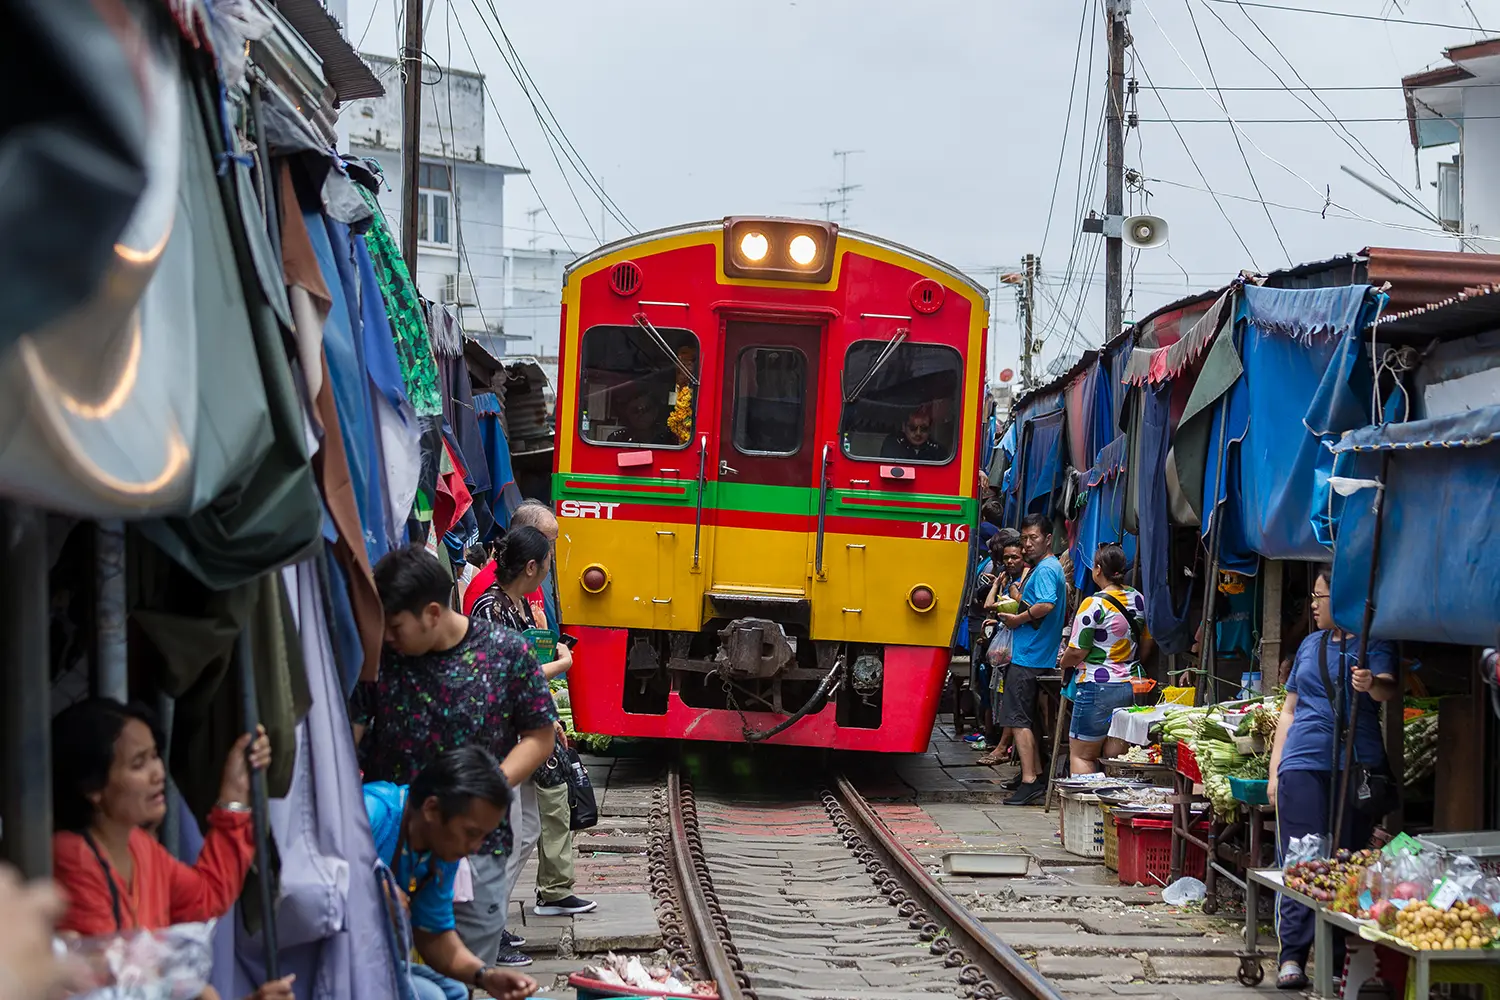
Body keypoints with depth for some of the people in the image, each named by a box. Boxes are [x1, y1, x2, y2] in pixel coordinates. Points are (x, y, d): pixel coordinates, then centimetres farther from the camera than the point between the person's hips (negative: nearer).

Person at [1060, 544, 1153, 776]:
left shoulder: (1094, 604, -15)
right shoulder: (1138, 599, 6)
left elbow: (1077, 652, -12)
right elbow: (1146, 645, 15)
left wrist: (1063, 663, 8)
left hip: (1097, 689, -7)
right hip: (1131, 686, 7)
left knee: (1081, 755, 3)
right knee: (1117, 757, 9)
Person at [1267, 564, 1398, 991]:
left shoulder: (1374, 642, 4)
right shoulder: (1311, 644, 20)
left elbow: (1389, 687, -14)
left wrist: (1371, 683, -39)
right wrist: (1274, 770, 16)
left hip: (1358, 763, -3)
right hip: (1304, 761, 4)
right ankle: (1292, 956, -5)